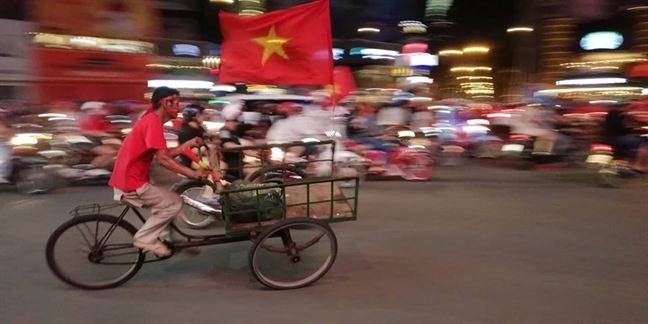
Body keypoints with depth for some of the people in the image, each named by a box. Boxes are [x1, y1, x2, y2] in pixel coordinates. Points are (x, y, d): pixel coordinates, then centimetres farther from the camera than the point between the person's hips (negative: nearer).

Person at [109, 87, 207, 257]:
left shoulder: (150, 120, 15)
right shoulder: (153, 123, -17)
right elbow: (163, 159, -24)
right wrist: (193, 173, -22)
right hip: (132, 185, -10)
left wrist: (189, 143, 9)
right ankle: (145, 238, 0)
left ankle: (150, 237, 20)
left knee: (167, 200, 18)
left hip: (128, 179, 10)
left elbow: (166, 154, 14)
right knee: (174, 202, -7)